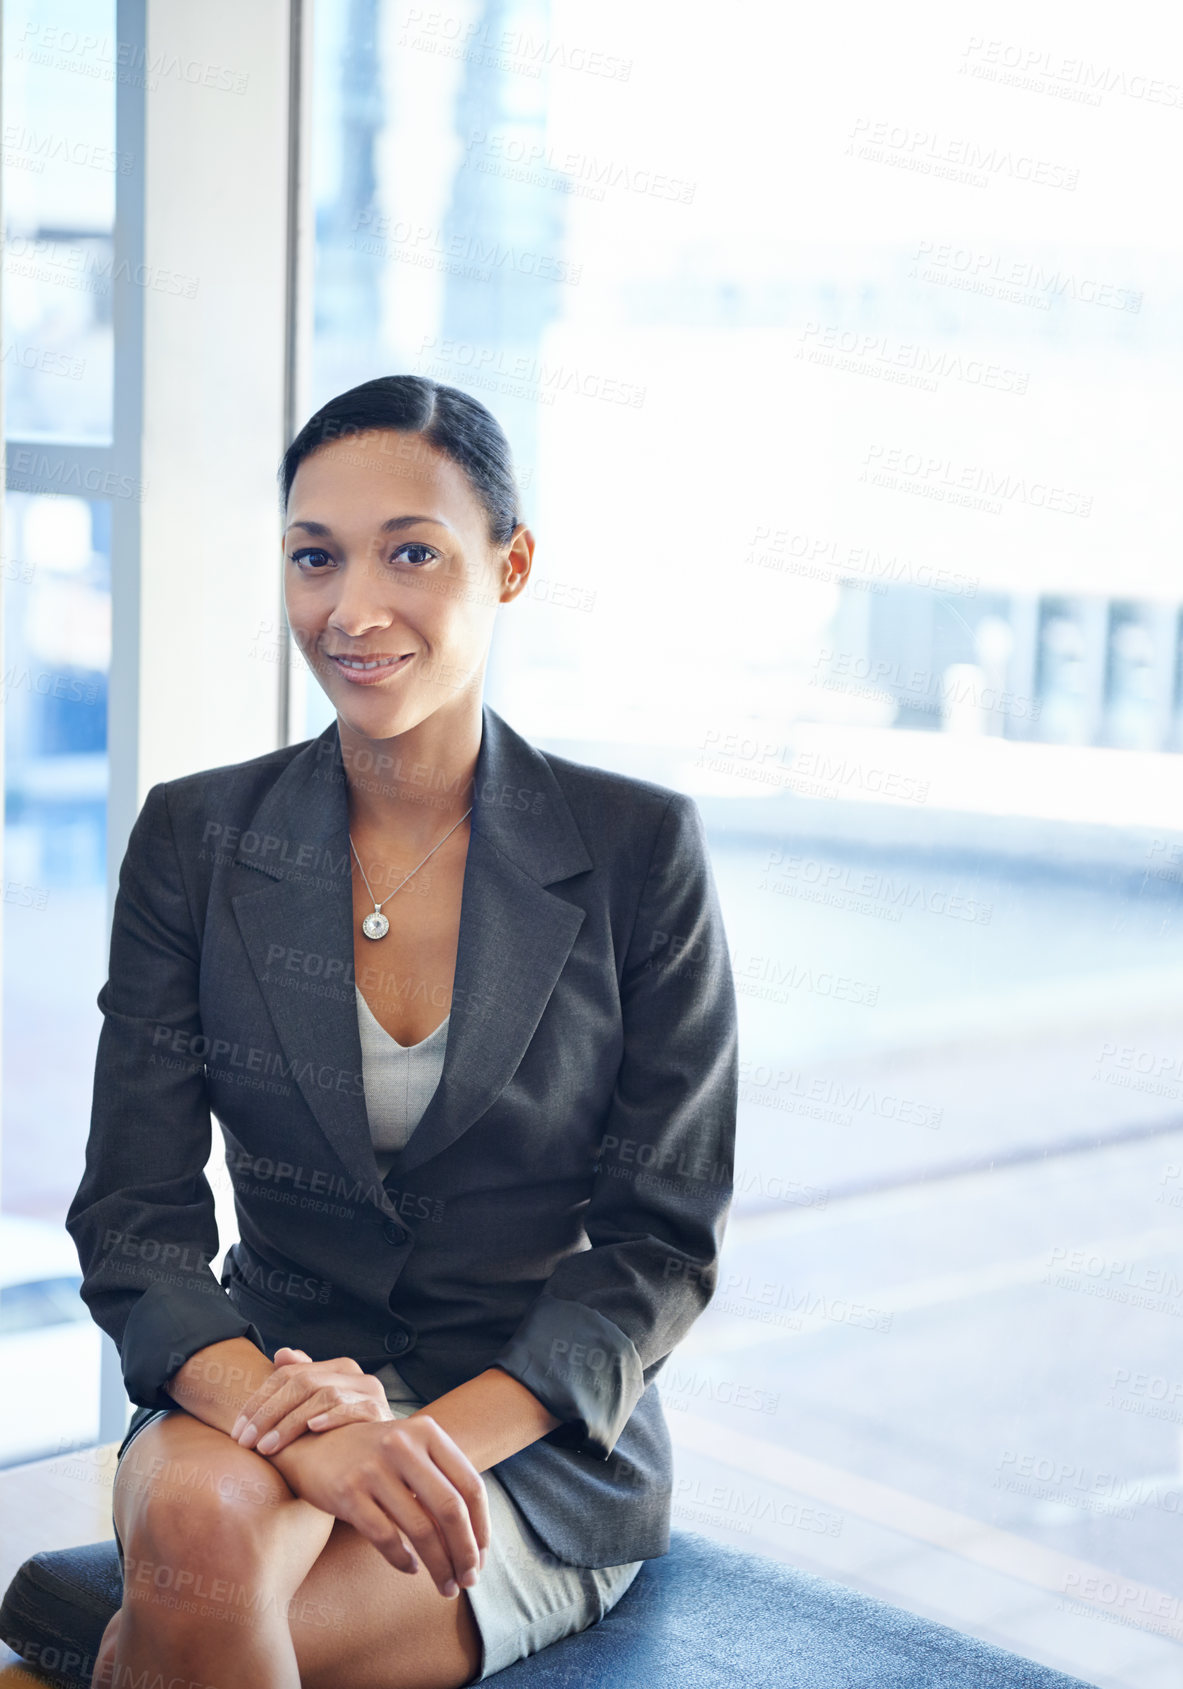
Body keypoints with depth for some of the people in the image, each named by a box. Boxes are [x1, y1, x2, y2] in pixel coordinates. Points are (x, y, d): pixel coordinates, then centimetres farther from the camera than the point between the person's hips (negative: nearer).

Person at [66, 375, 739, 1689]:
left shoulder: (638, 850, -6)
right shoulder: (197, 840, 0)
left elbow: (660, 1244, -5)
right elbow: (132, 1220, -5)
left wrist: (444, 1440, -21)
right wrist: (285, 1418, -25)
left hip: (538, 1444, -2)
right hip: (269, 1378, 2)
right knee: (196, 1528, -33)